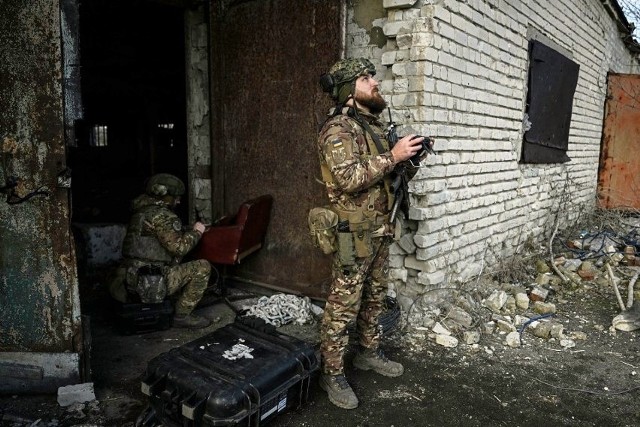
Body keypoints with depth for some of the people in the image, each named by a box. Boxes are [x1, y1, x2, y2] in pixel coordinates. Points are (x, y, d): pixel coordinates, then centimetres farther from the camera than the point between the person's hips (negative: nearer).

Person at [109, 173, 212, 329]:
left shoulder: (141, 212, 14)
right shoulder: (160, 215, -17)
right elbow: (179, 247, -21)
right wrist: (196, 231, -5)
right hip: (151, 283, -10)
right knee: (202, 267, -7)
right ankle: (182, 315, 0)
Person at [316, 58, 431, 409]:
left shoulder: (374, 126, 14)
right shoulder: (338, 129, -14)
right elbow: (348, 179, -27)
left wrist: (408, 161, 0)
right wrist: (392, 156, -24)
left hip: (379, 230, 9)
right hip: (354, 233, -9)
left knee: (374, 297, 19)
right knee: (343, 305, -1)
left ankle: (369, 353, 36)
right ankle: (331, 373, 13)